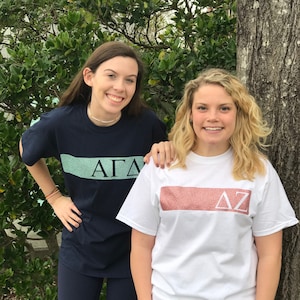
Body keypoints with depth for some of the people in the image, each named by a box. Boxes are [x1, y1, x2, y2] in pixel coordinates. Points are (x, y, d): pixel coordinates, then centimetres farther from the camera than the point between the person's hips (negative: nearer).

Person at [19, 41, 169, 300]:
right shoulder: (60, 123, -15)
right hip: (80, 248, 1)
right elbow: (28, 151, 8)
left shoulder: (147, 124, -18)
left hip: (134, 249, -1)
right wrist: (54, 197, 5)